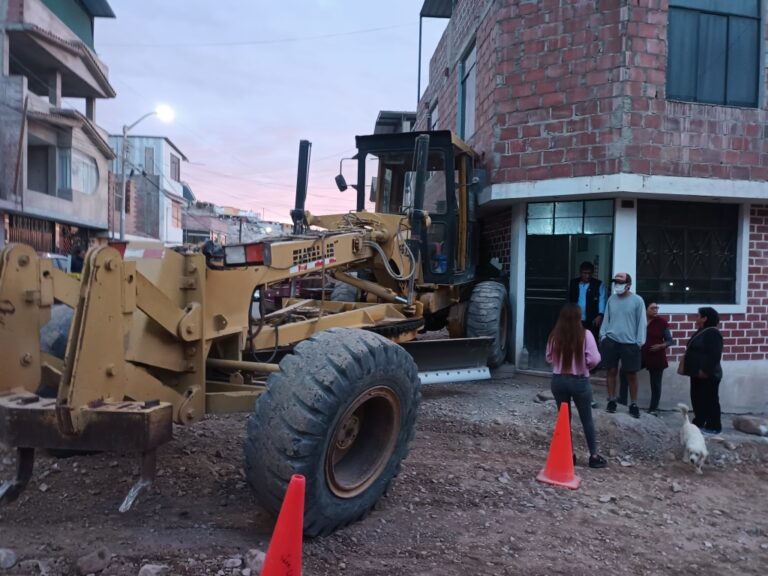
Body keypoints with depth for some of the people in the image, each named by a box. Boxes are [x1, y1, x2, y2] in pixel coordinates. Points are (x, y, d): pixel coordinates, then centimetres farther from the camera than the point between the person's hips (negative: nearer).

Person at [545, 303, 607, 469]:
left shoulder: (554, 335, -5)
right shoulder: (585, 335, -13)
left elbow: (549, 358, 4)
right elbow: (594, 359, -15)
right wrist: (584, 365, 5)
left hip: (558, 380, 2)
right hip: (580, 381, -2)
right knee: (587, 419, 12)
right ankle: (594, 456, 19)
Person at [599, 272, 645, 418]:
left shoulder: (637, 300, -5)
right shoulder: (611, 299, 7)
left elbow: (641, 322, -4)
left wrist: (639, 342, -7)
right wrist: (603, 335, 5)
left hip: (630, 343, -3)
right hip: (611, 341, 3)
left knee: (631, 374, 5)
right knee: (611, 371, 9)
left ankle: (633, 404, 17)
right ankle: (611, 400, 21)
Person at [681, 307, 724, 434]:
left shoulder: (712, 333, -17)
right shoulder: (701, 332, 16)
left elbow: (714, 355, -24)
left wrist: (705, 370, -24)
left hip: (708, 375, -10)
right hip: (698, 374, 11)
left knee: (710, 400, -3)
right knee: (697, 399, 13)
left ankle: (714, 426, 5)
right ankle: (699, 422, 22)